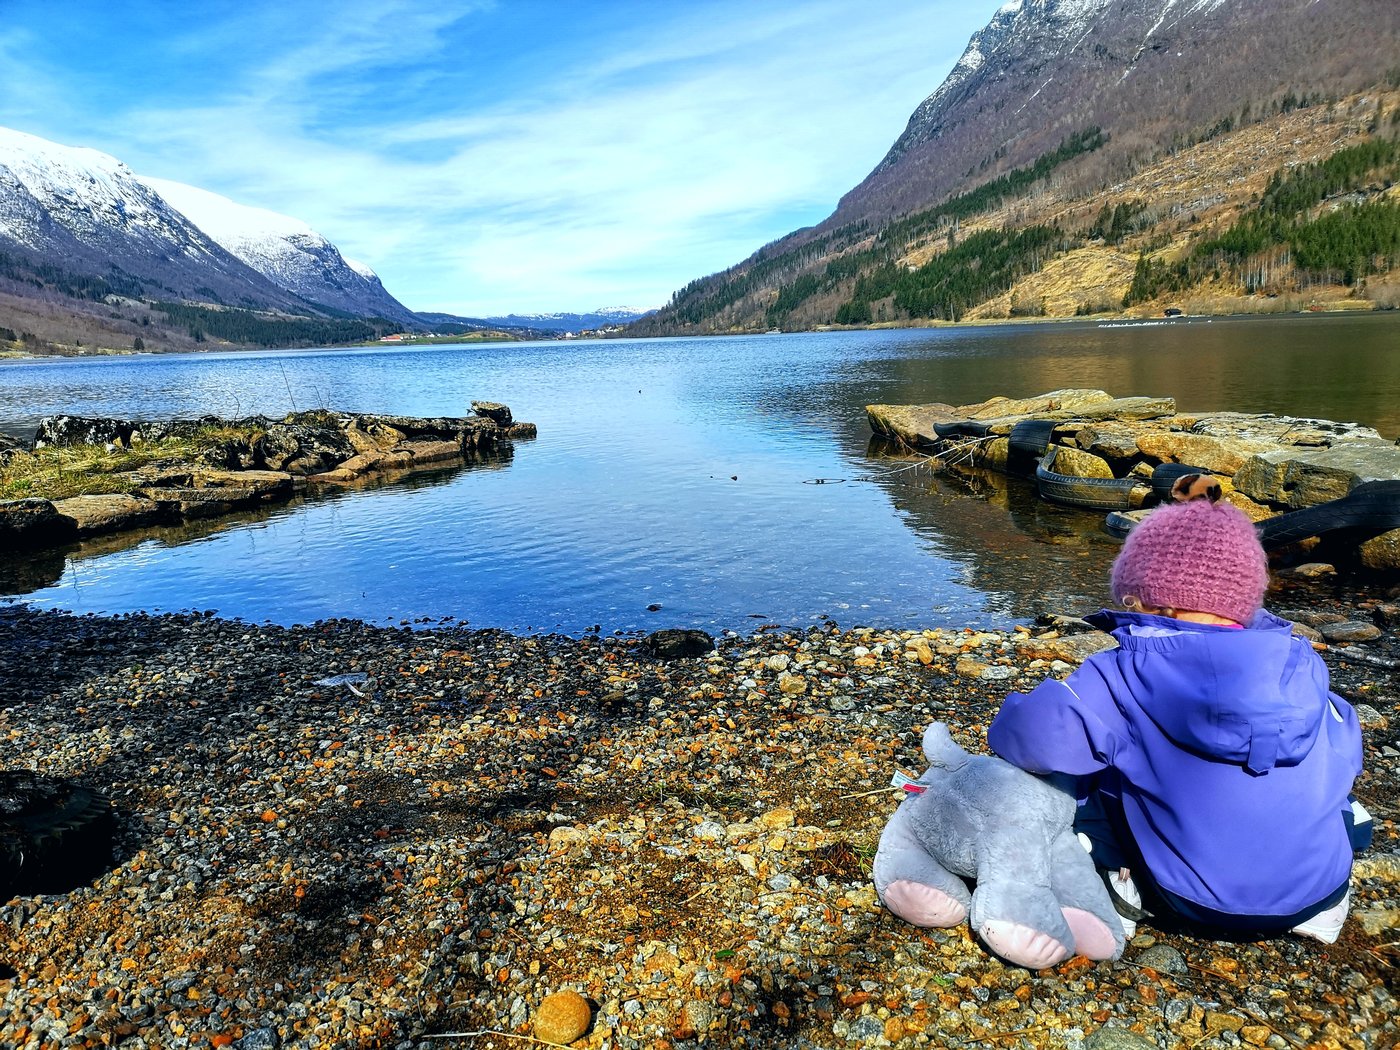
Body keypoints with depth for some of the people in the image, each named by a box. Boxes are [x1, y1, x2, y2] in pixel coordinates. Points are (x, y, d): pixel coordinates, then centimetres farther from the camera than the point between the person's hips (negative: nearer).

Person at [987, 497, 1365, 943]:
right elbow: (1345, 754, 11)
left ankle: (1120, 884, 3)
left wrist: (1008, 729, -4)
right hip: (1319, 894, 3)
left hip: (1195, 906, -3)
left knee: (1100, 774, 16)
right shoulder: (1303, 665, -3)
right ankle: (1319, 898, 17)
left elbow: (1046, 735, -28)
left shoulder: (1126, 676, -16)